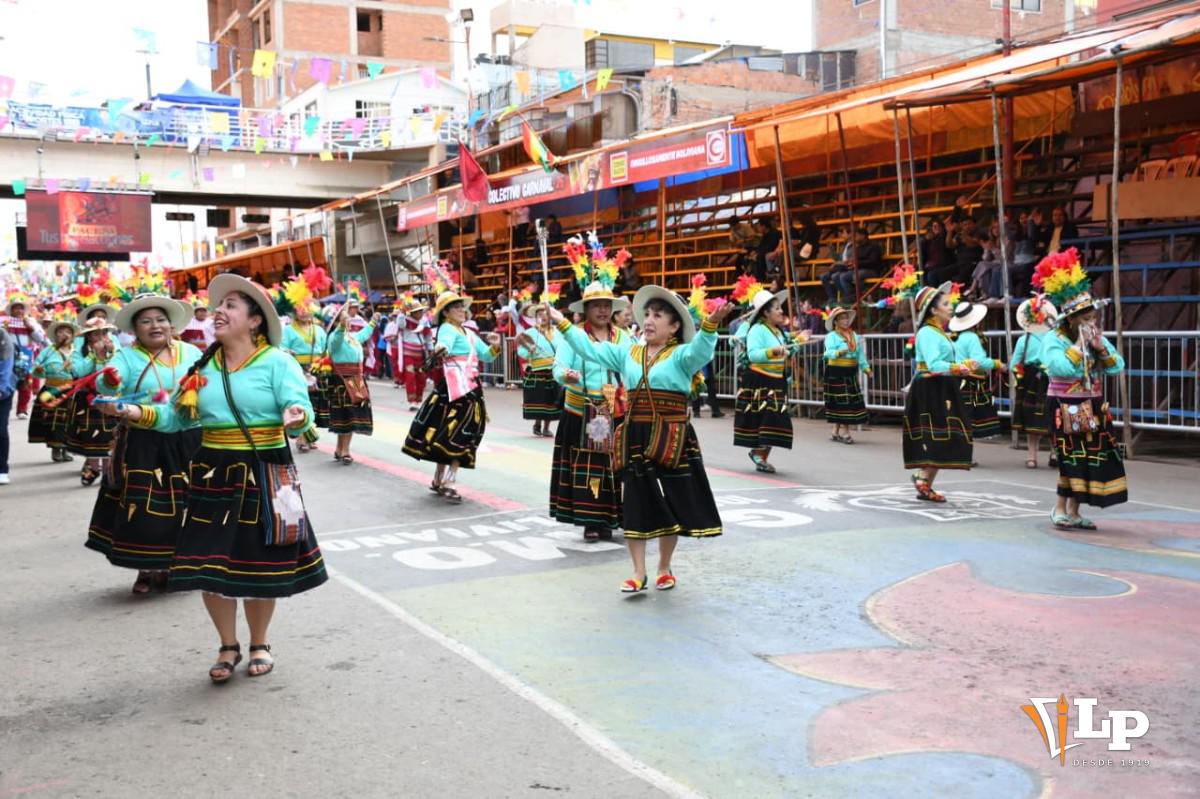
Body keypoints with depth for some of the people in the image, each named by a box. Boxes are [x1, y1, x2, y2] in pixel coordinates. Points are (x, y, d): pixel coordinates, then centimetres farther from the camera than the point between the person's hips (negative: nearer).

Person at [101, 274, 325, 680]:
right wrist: (136, 413, -5)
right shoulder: (202, 366, 7)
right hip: (212, 476, 4)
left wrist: (296, 419, -41)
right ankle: (228, 647, 26)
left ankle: (260, 645, 28)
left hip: (264, 477, -4)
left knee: (261, 567, 6)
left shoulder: (278, 362, -8)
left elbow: (300, 411, -18)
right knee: (210, 566, 5)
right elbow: (175, 417, 11)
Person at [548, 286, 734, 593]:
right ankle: (639, 573, 14)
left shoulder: (681, 355, -5)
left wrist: (711, 324, -46)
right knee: (635, 503, 5)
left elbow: (700, 350, -26)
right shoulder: (627, 352, 11)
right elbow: (591, 349, 13)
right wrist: (562, 323, 9)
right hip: (635, 437, 4)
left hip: (671, 438, -4)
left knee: (672, 503, 6)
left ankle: (664, 569, 24)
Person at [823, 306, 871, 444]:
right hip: (835, 372, -6)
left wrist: (866, 368, 3)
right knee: (841, 402, -7)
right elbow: (829, 352, -20)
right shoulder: (831, 336, -6)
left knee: (851, 401, 7)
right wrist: (839, 352, -40)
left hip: (851, 372, 6)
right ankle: (845, 433, -5)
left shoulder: (855, 336, 13)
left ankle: (836, 432, 16)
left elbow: (860, 354, 14)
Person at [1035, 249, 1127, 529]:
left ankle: (1073, 511, 13)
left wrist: (1100, 347, -9)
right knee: (1073, 456, -11)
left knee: (1092, 457, 6)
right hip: (1067, 406, -7)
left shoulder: (1098, 338, 11)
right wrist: (1080, 343, -17)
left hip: (1093, 406, 7)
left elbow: (1118, 367, 4)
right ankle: (1060, 509, 0)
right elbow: (1063, 368, -27)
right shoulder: (1054, 340, -10)